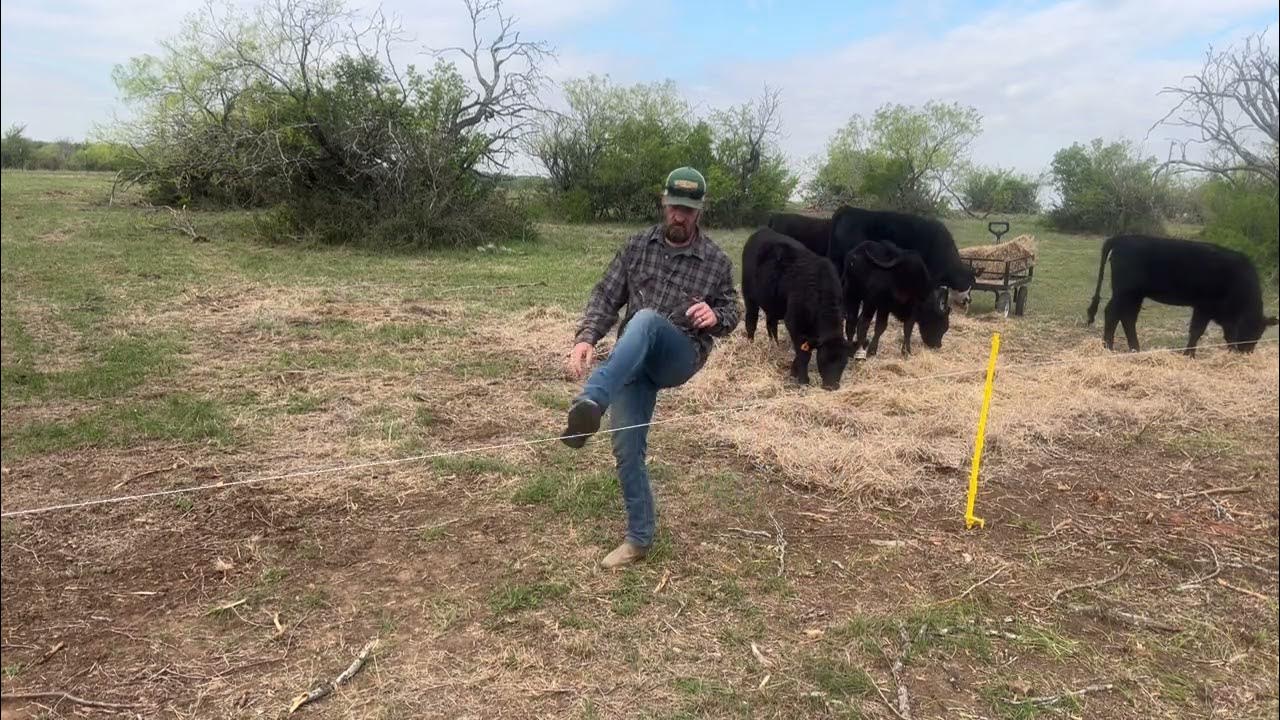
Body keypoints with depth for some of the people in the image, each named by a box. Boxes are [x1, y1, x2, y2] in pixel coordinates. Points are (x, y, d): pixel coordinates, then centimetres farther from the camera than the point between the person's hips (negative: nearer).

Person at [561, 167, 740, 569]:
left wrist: (715, 317, -18)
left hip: (680, 357, -3)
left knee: (646, 319, -36)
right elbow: (606, 296, 2)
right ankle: (639, 539, 16)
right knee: (627, 449, -2)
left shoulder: (716, 262, 1)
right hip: (632, 362, 3)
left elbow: (732, 314, 8)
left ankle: (591, 401, -55)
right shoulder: (638, 246, 5)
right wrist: (586, 337, -15)